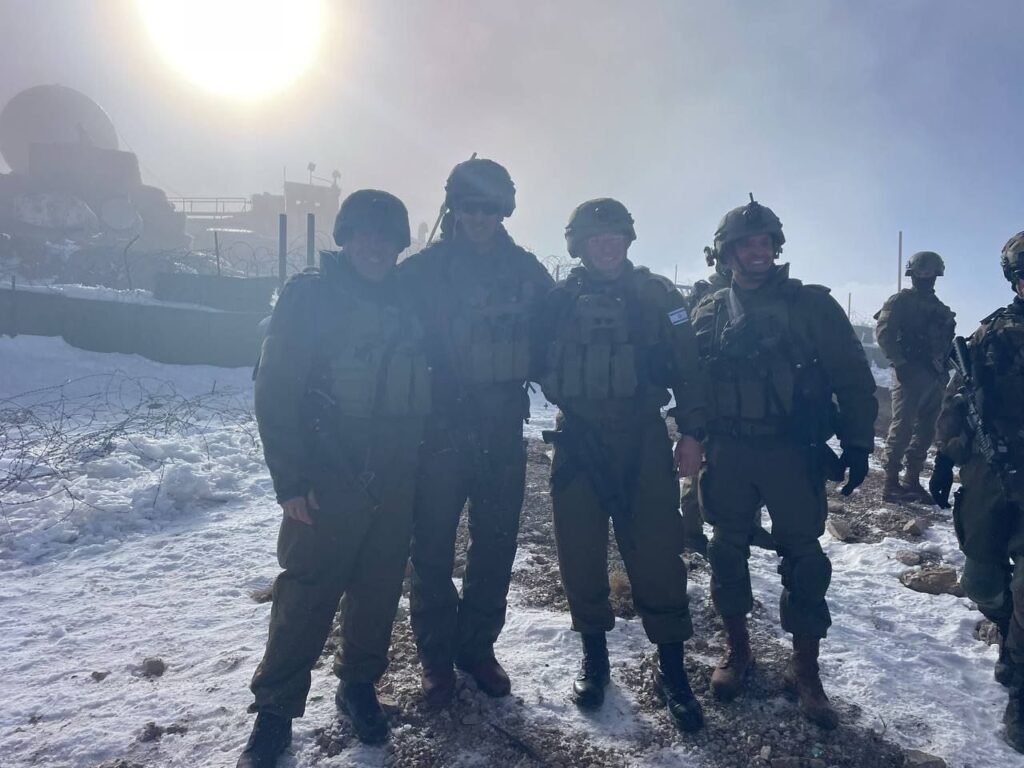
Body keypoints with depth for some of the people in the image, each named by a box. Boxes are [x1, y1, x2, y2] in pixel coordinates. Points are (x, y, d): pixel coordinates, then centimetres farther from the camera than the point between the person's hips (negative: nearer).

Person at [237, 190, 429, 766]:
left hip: (396, 481, 5)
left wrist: (417, 457, 10)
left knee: (380, 588, 12)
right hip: (327, 480, -4)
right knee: (307, 595, 1)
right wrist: (290, 478, -12)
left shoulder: (407, 300, 9)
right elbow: (276, 390, -8)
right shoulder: (310, 295, -5)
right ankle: (276, 709, 18)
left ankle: (361, 683, 32)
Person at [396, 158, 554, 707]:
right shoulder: (423, 270, -3)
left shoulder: (526, 271, 6)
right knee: (433, 548, 4)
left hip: (503, 430, 3)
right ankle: (437, 656, 22)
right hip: (440, 428, -2)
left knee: (496, 547, 12)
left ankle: (478, 647, 30)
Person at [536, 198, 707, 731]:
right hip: (577, 442, 2)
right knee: (580, 551, 7)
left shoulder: (658, 296, 3)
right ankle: (593, 654, 27)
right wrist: (569, 401, -3)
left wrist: (691, 433, -3)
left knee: (657, 552, -3)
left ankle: (670, 666, 13)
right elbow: (540, 364, 11)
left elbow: (687, 367, 2)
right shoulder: (559, 301, 5)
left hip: (642, 440, -1)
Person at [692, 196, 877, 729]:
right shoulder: (710, 313, 8)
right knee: (728, 550, 9)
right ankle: (737, 650, 28)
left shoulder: (812, 305, 2)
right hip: (729, 451, 2)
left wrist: (857, 442, -4)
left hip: (793, 450, -2)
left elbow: (852, 377, 0)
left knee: (803, 557, 2)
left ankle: (805, 671, 17)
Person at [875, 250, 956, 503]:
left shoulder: (938, 307, 20)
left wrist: (944, 368, 7)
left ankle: (912, 481, 16)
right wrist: (900, 363, -16)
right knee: (902, 427, -10)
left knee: (926, 430, 8)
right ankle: (891, 483, -5)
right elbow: (884, 332, -11)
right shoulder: (900, 301, -1)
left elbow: (946, 340, 20)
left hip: (935, 377, 7)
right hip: (911, 375, -7)